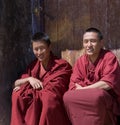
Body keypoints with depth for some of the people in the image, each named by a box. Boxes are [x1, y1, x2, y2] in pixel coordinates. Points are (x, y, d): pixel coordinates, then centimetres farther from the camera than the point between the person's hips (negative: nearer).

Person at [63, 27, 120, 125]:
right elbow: (73, 85, -1)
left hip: (108, 102, -4)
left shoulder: (109, 57, -8)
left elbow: (107, 84, -19)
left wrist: (83, 90, -13)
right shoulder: (80, 61, 7)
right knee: (68, 96, -21)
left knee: (97, 97, -36)